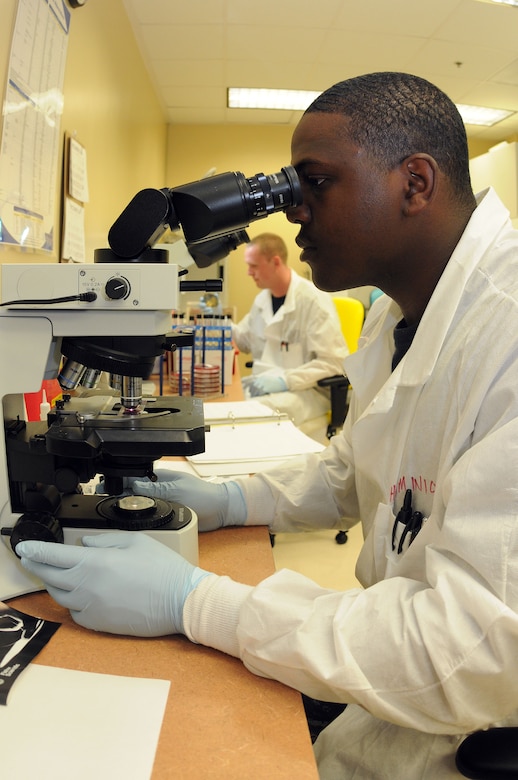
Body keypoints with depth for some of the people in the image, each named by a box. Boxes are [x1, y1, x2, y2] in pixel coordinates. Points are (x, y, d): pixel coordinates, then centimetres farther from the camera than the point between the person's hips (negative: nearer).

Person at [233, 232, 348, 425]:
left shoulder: (314, 300, -11)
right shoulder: (262, 299, 12)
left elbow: (334, 362, -16)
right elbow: (244, 340, 27)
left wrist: (285, 379, -24)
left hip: (305, 388, -7)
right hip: (264, 383, 7)